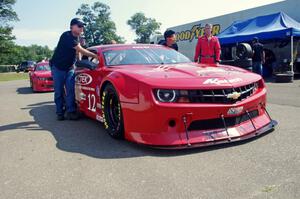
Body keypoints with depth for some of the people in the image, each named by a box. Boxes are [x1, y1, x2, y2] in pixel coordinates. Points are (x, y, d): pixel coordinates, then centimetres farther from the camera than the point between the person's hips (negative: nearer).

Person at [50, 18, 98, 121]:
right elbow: (80, 50, -27)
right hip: (58, 67, -6)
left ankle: (71, 112, -5)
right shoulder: (66, 36, -21)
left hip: (69, 68, 6)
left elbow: (79, 50, 17)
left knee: (70, 90, -5)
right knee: (59, 91, 0)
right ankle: (60, 112, 9)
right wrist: (95, 56, -26)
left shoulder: (77, 38, 4)